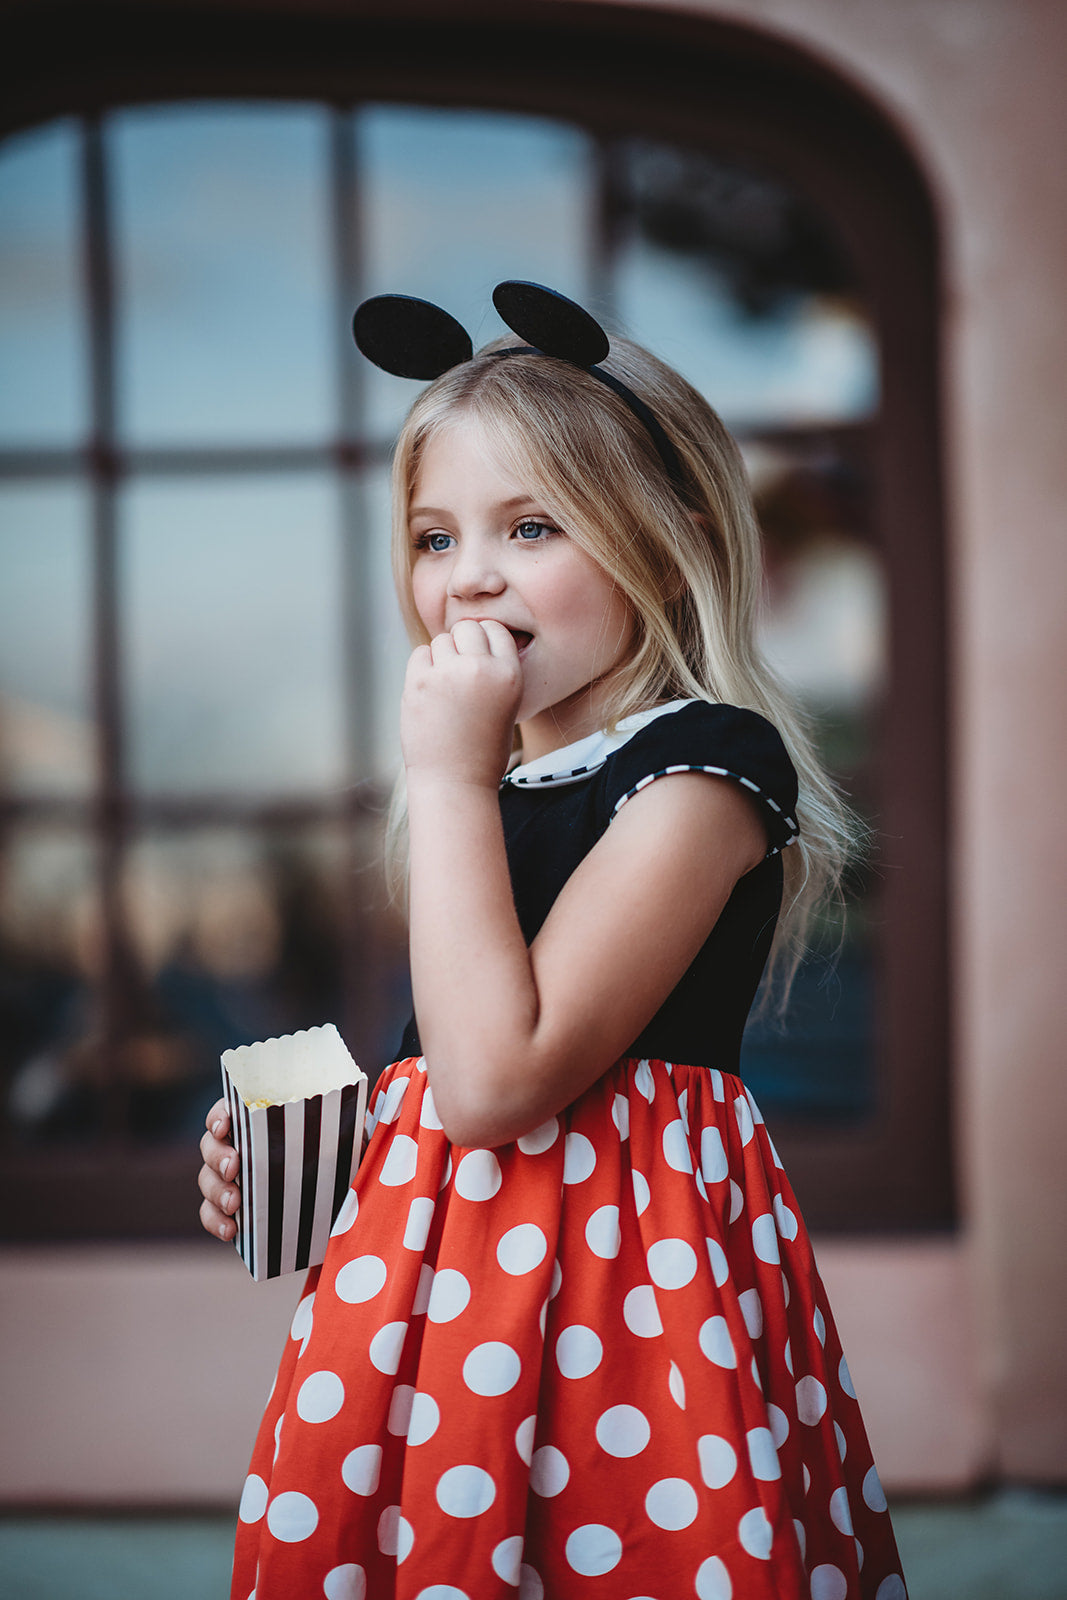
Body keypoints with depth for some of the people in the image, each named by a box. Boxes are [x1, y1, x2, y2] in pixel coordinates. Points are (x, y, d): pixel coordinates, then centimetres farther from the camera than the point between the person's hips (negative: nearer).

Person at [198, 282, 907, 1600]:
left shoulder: (702, 768, -13)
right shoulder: (512, 777, 13)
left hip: (612, 1271, -8)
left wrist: (448, 776, -18)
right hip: (452, 1262, 8)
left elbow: (498, 1081, -23)